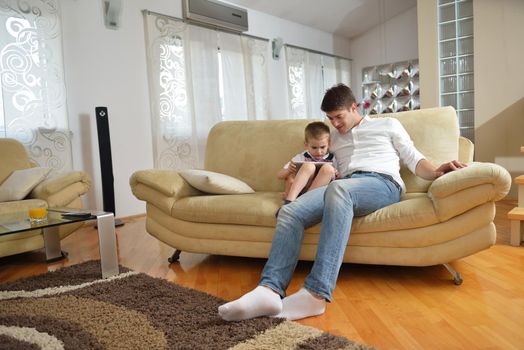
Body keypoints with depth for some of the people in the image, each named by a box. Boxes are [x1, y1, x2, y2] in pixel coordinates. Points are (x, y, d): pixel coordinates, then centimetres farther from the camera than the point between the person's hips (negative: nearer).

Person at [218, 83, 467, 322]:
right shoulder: (334, 139, 34)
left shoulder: (388, 125, 24)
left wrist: (436, 172, -6)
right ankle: (270, 290, -43)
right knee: (290, 212, -25)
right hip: (344, 188, 5)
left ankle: (316, 294, -49)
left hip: (382, 184, -4)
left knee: (339, 189, -41)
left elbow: (413, 159, 15)